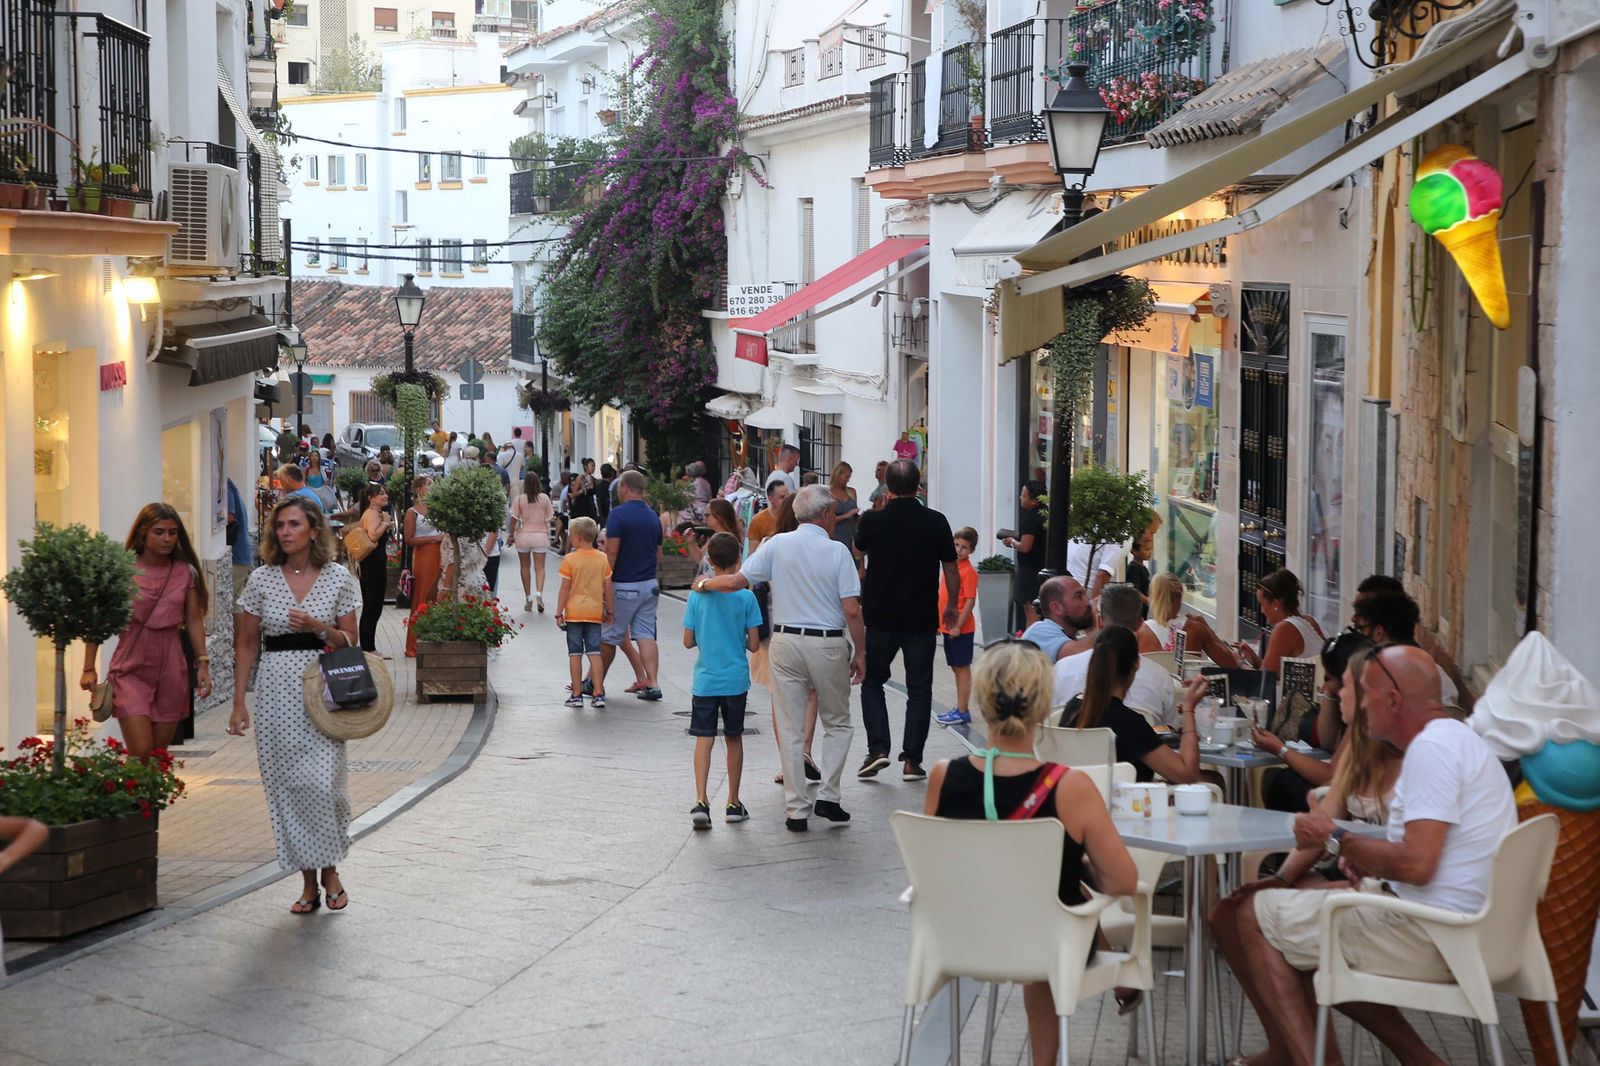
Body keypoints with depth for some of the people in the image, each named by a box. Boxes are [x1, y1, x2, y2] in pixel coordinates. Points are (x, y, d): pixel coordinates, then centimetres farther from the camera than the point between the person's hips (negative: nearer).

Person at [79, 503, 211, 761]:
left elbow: (194, 620, 10)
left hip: (170, 671, 3)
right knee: (140, 752, -14)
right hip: (131, 669, -3)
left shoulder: (186, 573, 4)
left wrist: (202, 663, 3)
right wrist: (89, 669, -2)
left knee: (159, 756, 7)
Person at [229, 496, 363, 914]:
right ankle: (308, 882, 11)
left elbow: (350, 643, 5)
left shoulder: (338, 578, 3)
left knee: (321, 781, -12)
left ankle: (330, 870, 8)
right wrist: (239, 702, 4)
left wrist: (319, 627, -14)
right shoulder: (262, 580, 6)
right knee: (285, 784, 1)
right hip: (276, 689, 2)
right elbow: (247, 645, 9)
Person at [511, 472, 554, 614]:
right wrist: (548, 535, 17)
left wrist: (512, 535, 7)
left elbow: (514, 519, -6)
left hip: (523, 535, 0)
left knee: (525, 567, 13)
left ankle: (528, 598, 15)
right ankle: (539, 593, -23)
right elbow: (549, 518, 2)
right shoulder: (544, 498, -4)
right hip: (540, 535, 0)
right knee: (540, 567, 1)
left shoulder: (520, 499, -8)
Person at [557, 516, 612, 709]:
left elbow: (565, 589, -8)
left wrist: (559, 613, -3)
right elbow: (608, 588, 4)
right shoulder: (602, 558, 1)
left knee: (575, 653, 4)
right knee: (594, 652, 4)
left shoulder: (570, 559, -8)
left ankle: (577, 695, 6)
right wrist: (610, 611, 14)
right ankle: (598, 694, -2)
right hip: (595, 612, 3)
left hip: (574, 612, -3)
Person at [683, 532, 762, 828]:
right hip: (736, 680, 0)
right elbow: (754, 644, -8)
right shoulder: (746, 596, -8)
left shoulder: (698, 595, -5)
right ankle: (733, 803, 20)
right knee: (734, 739, 12)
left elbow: (688, 641, -1)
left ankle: (701, 801, -14)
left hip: (705, 679, 0)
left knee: (704, 739, 0)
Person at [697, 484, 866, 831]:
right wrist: (860, 653, 1)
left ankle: (796, 809, 7)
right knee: (837, 724, 16)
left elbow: (737, 581, -2)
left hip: (786, 641, 2)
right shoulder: (837, 551, -6)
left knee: (790, 728, 7)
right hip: (828, 645, -2)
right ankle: (827, 796, 6)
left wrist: (703, 584, 17)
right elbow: (852, 610, -10)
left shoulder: (778, 545, -1)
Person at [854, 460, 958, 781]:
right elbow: (951, 571, 0)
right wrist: (951, 607, 15)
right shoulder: (936, 522, -6)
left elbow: (859, 547, 15)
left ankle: (877, 748, 1)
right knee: (919, 689, 9)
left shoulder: (873, 520, -7)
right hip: (922, 619, 0)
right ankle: (911, 760, 5)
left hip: (881, 618, 0)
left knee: (872, 681, 15)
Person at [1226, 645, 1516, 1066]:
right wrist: (1370, 862, 10)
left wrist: (1336, 840, -12)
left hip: (1433, 936, -11)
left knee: (1257, 917, -3)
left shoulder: (1431, 747, -18)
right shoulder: (1455, 737, 15)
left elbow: (1417, 864, -26)